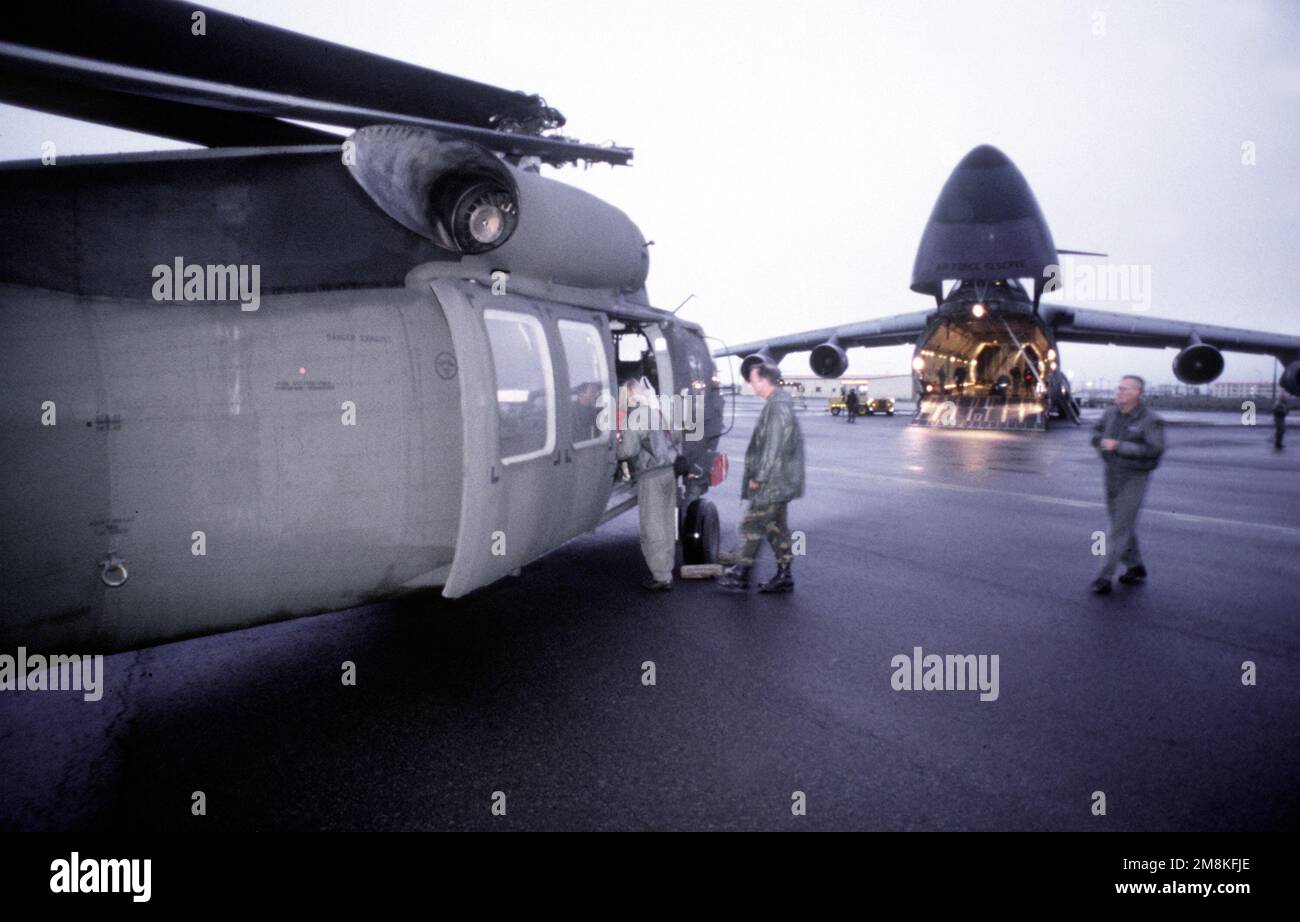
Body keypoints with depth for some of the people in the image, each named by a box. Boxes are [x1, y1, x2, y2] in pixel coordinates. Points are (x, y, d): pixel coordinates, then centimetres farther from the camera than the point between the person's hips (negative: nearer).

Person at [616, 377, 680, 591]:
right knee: (666, 524, 15)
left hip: (651, 476, -9)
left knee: (652, 529, -3)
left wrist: (612, 452, -2)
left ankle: (662, 577, -1)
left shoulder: (635, 416, -14)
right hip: (668, 471, 9)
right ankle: (666, 569, 24)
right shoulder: (654, 411, 14)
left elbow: (628, 450, -19)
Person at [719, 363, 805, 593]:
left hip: (772, 482, -10)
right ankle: (784, 576, 20)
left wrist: (759, 477, -19)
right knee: (776, 526, 14)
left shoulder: (778, 407, -19)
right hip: (778, 481, 10)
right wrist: (759, 475, 20)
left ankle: (739, 575, 5)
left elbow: (774, 448, -23)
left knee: (752, 524, -3)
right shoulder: (778, 404, 13)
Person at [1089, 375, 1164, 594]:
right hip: (1112, 476, 6)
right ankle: (1135, 567, 32)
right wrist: (1103, 441, -6)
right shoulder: (1111, 413, 2)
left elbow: (1154, 449, -24)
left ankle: (1105, 577, -1)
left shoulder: (1150, 420, -14)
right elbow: (1096, 432, 17)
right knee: (1125, 526, 16)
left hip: (1134, 479, -6)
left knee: (1120, 528, -4)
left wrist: (1119, 446, -24)